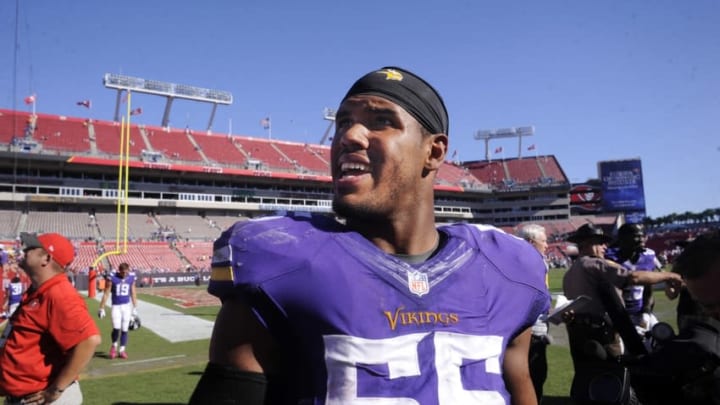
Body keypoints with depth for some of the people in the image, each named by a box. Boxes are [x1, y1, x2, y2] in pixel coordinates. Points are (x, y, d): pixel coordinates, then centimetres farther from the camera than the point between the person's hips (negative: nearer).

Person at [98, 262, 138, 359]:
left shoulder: (131, 278, 0)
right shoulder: (112, 278, -10)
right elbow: (106, 294, -5)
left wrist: (135, 308, 10)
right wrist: (102, 309, -5)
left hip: (127, 306, 3)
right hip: (116, 306, -3)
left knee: (124, 329, 4)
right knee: (116, 328, -15)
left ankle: (122, 350, 17)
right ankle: (114, 345, 12)